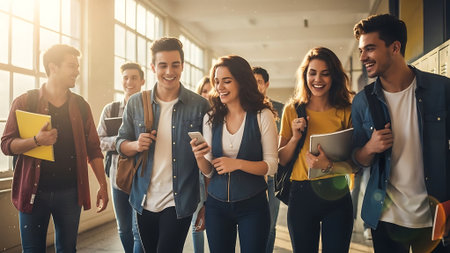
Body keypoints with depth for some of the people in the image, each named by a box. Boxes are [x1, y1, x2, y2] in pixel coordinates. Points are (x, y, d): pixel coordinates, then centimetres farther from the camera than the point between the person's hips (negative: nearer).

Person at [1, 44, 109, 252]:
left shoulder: (80, 106, 6)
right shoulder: (25, 102, 0)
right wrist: (36, 140, -22)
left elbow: (93, 149, 7)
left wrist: (103, 185, 2)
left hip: (70, 191, 2)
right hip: (34, 190, -1)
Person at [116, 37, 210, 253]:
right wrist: (135, 145, -15)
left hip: (179, 203, -3)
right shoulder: (136, 103, 2)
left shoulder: (200, 105, -6)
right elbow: (120, 143, 8)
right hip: (144, 201, 3)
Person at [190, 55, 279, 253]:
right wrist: (199, 157, -16)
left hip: (252, 205, -3)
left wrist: (237, 164, -22)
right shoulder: (211, 118, 3)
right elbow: (208, 171, 5)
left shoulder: (262, 116, -8)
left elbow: (271, 165, -9)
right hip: (216, 205, 3)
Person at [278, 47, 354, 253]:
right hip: (301, 195, 1)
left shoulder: (346, 112, -2)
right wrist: (295, 137, -13)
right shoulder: (292, 110, 1)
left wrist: (328, 166, -21)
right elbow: (282, 160, 4)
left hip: (337, 195, 0)